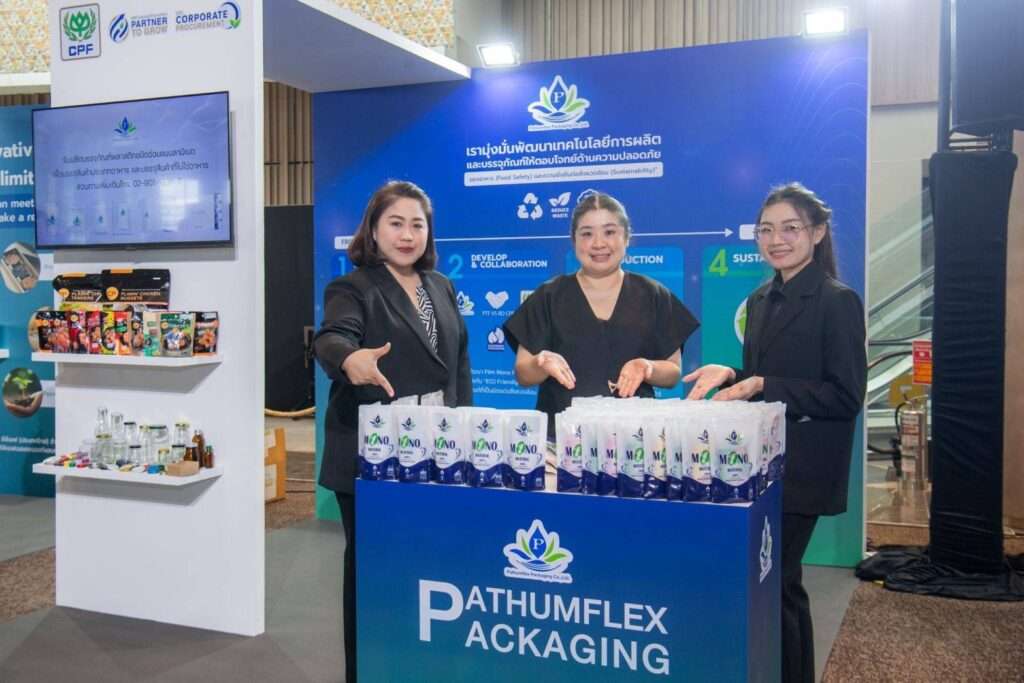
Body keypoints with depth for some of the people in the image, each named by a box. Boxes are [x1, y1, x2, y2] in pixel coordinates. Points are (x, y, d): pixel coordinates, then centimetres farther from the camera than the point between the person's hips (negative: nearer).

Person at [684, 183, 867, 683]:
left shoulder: (838, 301, -11)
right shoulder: (760, 301, 12)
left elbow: (846, 397, -16)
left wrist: (761, 386, -22)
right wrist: (730, 375, -3)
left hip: (801, 468, -8)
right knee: (779, 582, 16)